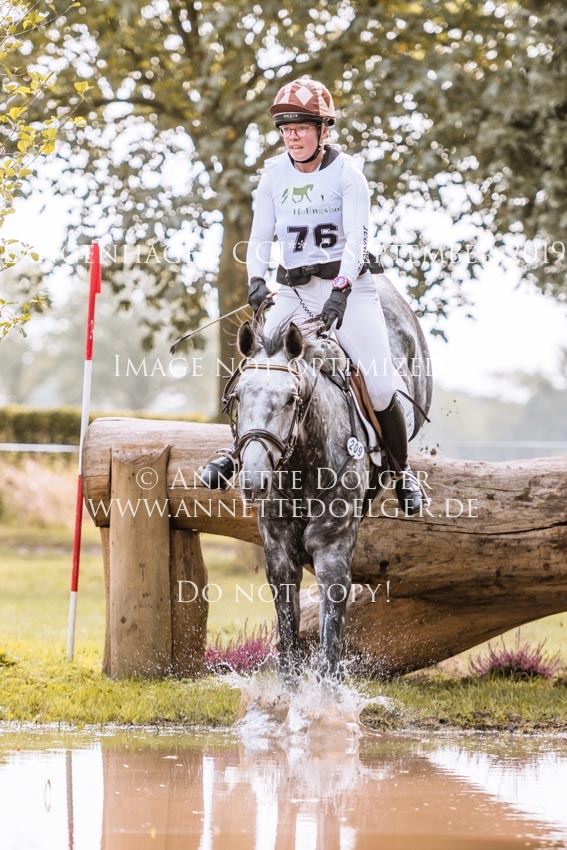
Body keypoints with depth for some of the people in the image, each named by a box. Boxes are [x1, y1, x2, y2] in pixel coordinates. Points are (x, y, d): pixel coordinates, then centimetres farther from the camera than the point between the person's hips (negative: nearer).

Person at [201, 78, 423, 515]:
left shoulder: (346, 173, -8)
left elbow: (357, 237, -17)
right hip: (294, 290, 4)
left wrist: (341, 290, -30)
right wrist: (256, 279, -14)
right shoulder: (275, 174, 4)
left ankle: (401, 470, 5)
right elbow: (261, 234, 5)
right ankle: (238, 451, 16)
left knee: (380, 383, -10)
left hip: (348, 285, -3)